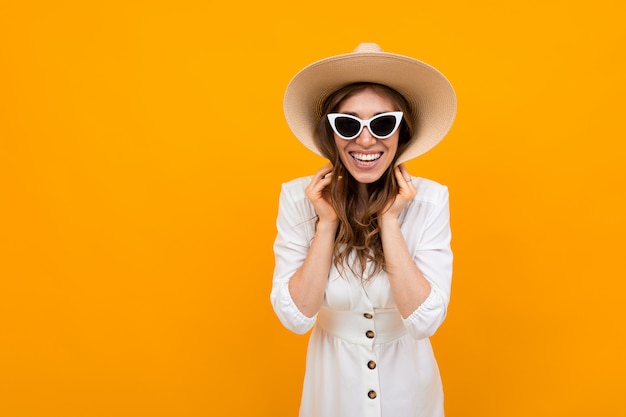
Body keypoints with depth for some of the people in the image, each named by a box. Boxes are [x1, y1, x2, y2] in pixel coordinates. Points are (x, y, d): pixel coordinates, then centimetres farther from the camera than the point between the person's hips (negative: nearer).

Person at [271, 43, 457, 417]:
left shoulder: (430, 199, -18)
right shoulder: (297, 198, -17)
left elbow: (425, 319, -21)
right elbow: (296, 317, -17)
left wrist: (388, 220, -26)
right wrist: (327, 223, -24)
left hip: (407, 380, 0)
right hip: (334, 379, 1)